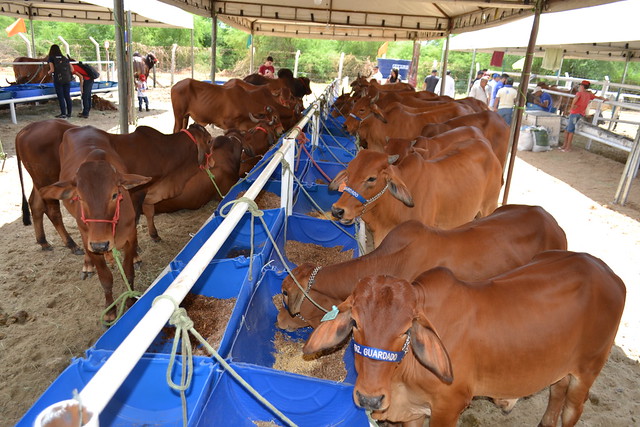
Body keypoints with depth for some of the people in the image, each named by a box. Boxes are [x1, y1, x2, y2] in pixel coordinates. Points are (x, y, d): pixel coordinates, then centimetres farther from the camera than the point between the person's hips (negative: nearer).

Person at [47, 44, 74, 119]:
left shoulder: (51, 58, 0)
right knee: (67, 96, 8)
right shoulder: (65, 58, 11)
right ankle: (69, 113, 12)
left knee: (61, 97, 0)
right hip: (67, 80, 4)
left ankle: (63, 114, 0)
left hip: (58, 80, -4)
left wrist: (49, 72, 12)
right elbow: (72, 70, 6)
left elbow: (52, 70, -8)